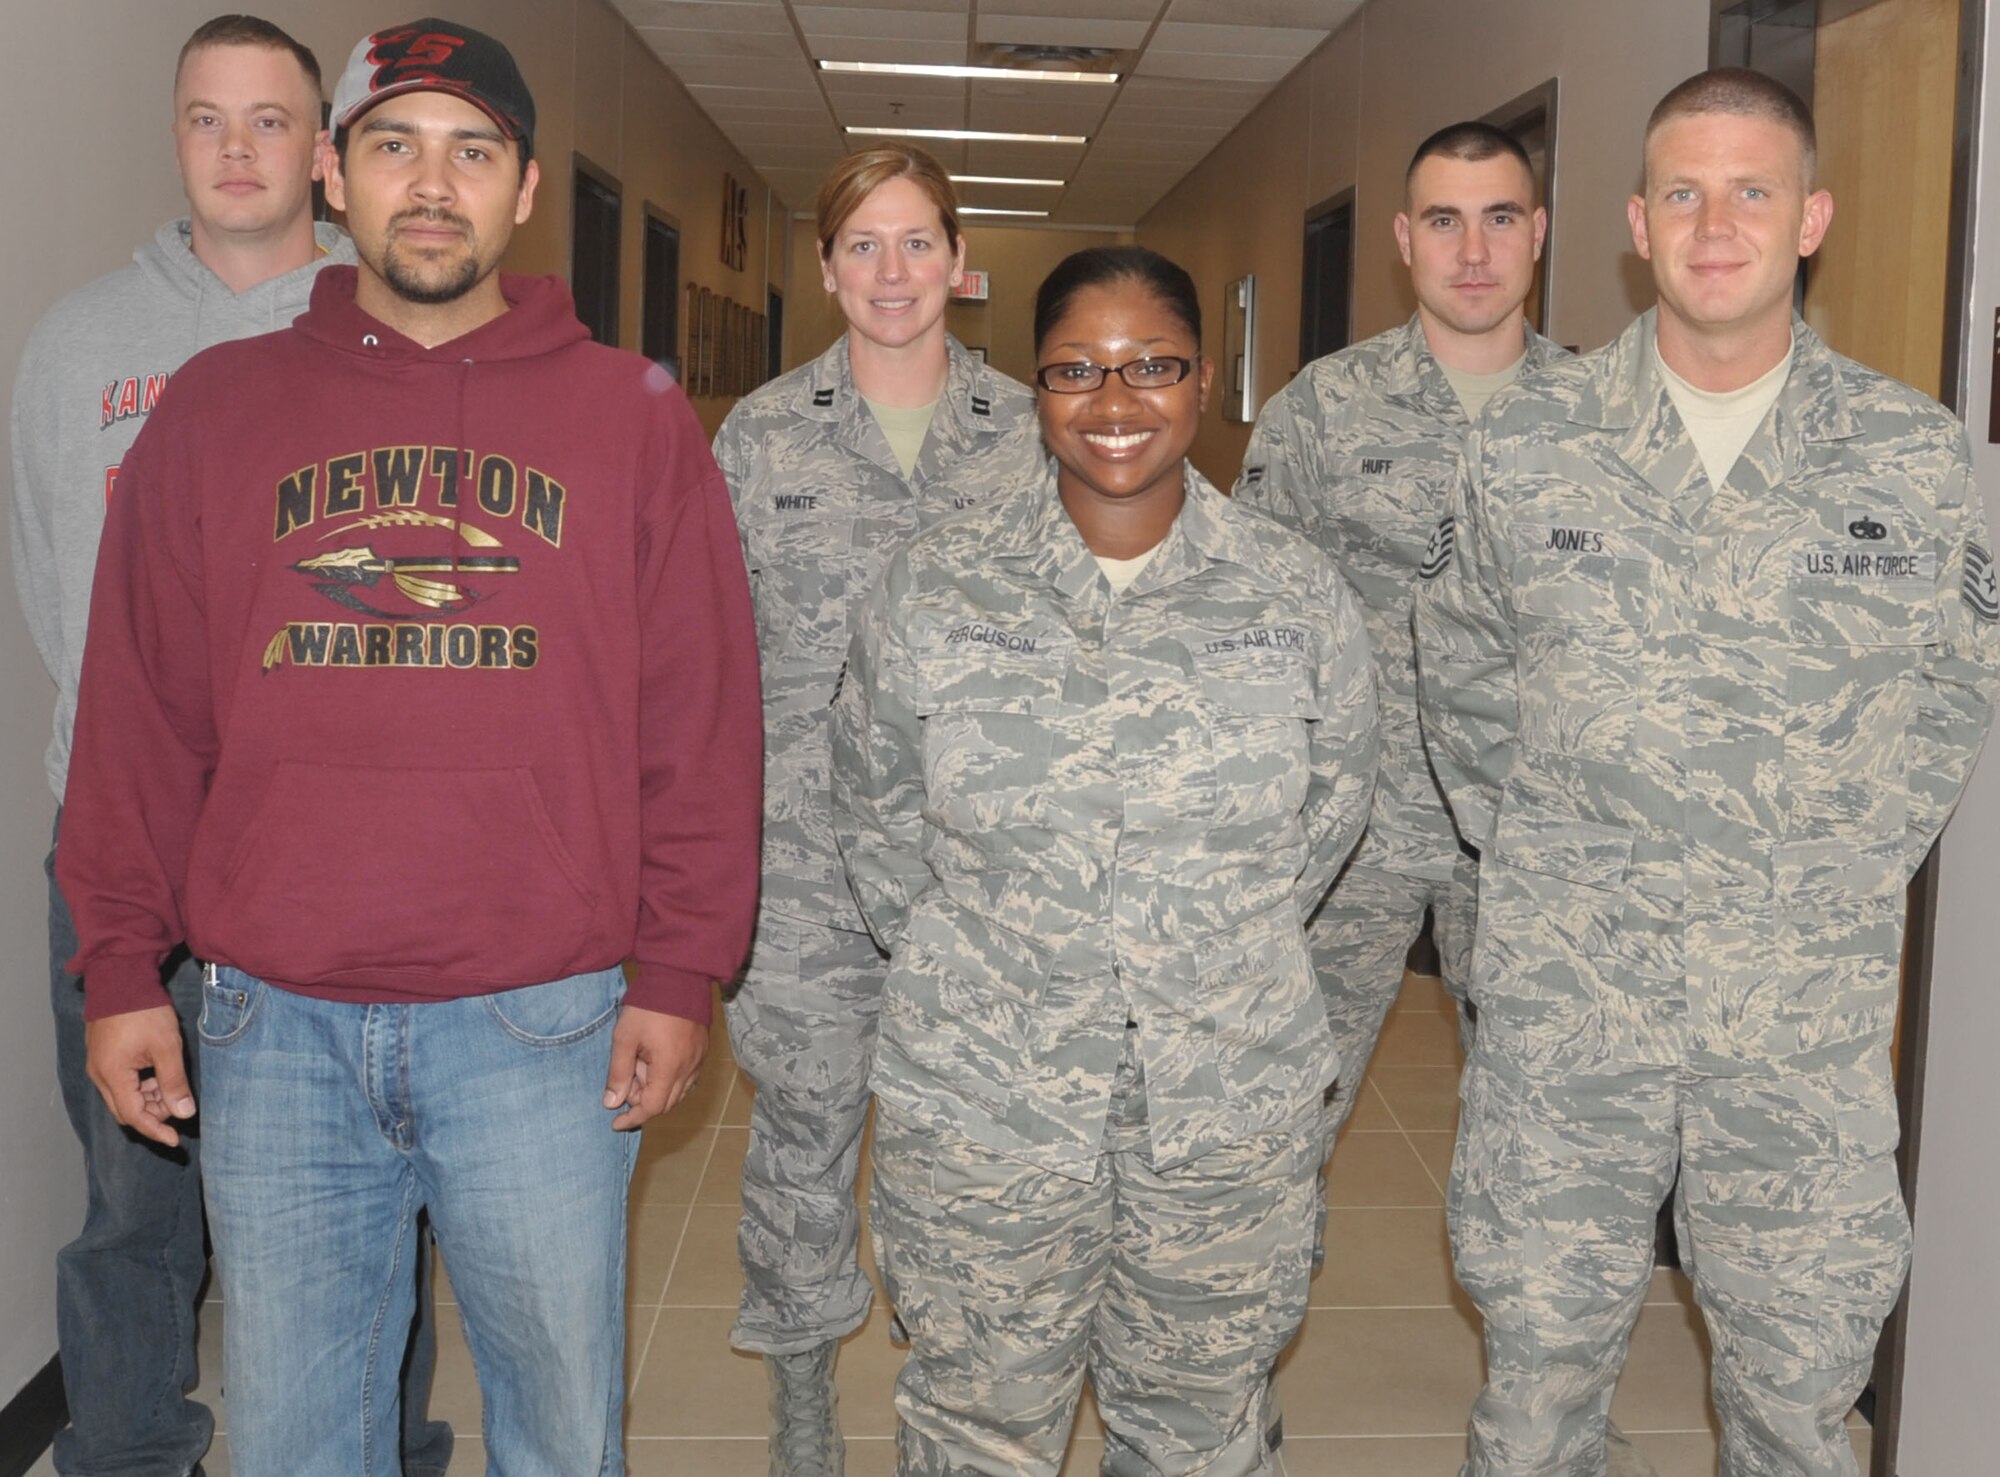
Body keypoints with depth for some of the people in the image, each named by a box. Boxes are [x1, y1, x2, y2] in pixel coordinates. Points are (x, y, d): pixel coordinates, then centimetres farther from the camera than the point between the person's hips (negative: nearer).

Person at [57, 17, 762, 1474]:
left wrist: (680, 971, -4)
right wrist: (120, 964, 4)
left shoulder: (634, 415, 2)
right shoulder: (215, 410, 7)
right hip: (271, 1025, 2)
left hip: (546, 1024, -1)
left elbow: (700, 717, -1)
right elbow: (138, 713, 7)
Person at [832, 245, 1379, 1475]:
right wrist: (960, 953, 4)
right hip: (981, 1099, 0)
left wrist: (1225, 947, 7)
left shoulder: (1298, 594, -3)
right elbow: (876, 807, 6)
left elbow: (1334, 799, 9)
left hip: (1230, 1106, 1)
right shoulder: (936, 589, -5)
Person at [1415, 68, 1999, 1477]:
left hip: (1813, 1006, 1)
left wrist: (1840, 869, 3)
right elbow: (1462, 674, 8)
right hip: (1566, 991, 0)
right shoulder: (1528, 440, 0)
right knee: (1543, 1339, 13)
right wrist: (1534, 852, 3)